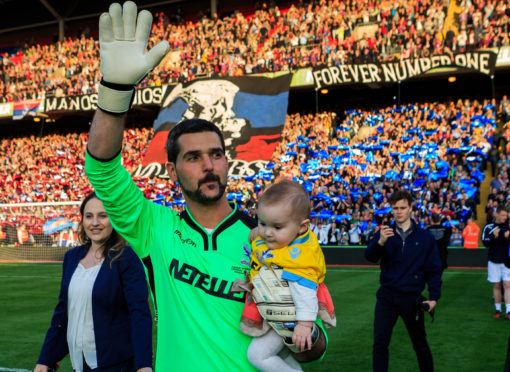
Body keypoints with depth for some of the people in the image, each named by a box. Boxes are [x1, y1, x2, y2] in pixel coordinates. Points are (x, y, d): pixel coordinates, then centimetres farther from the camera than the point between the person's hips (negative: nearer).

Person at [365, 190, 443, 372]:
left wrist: (434, 296, -6)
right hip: (386, 296, 0)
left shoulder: (425, 237, 1)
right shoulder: (384, 232, 2)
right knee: (380, 343, -5)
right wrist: (380, 242, -32)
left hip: (412, 298, 0)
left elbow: (434, 269, 3)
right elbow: (369, 256, -13)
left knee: (420, 344, 13)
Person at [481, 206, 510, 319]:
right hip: (494, 261, 1)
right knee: (496, 285, 8)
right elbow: (485, 243, -6)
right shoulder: (489, 227, 2)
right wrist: (493, 236, -23)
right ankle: (497, 309, 19)